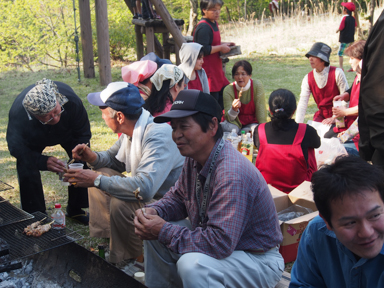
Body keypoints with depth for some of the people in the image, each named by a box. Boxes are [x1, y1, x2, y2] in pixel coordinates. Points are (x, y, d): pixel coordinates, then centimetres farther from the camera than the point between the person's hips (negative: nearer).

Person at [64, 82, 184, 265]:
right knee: (102, 175, 4)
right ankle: (103, 240, 9)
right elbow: (114, 159, 17)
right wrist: (93, 158, -7)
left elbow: (144, 188, -41)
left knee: (121, 205, -30)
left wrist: (97, 180, -32)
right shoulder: (131, 130, -2)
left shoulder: (158, 137, -31)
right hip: (149, 190, 9)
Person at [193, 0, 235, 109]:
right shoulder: (203, 27, -18)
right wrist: (221, 48, -17)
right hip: (208, 72, -10)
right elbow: (203, 50, -25)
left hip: (217, 69, 10)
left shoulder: (214, 24, 14)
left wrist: (224, 44, 12)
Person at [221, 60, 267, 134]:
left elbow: (261, 109, -13)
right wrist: (234, 109, -42)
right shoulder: (228, 90, -16)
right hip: (235, 122, -1)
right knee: (229, 128, -33)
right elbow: (229, 118, -20)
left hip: (252, 122, 1)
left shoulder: (257, 85, -14)